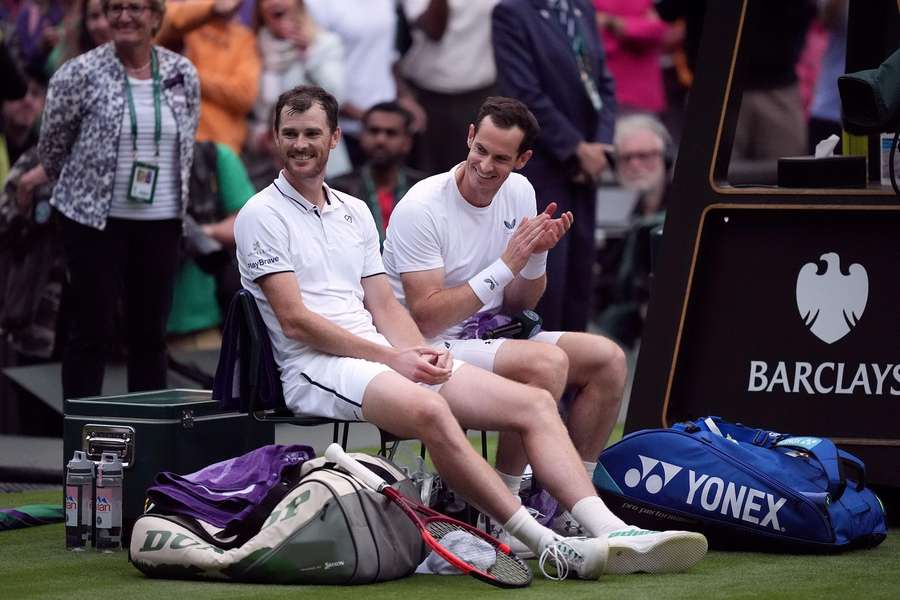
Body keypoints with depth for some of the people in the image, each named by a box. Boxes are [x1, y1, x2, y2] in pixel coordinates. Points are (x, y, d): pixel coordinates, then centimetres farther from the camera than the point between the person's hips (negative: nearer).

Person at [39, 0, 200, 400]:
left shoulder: (183, 74, 4)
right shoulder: (81, 74, -8)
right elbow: (52, 146, 2)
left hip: (160, 221, 4)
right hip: (95, 218, -4)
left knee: (151, 331, 9)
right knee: (91, 329, 0)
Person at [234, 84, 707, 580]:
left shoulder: (355, 212, 22)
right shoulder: (262, 215, 0)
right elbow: (295, 319, -8)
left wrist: (422, 352, -3)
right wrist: (394, 358, -12)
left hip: (389, 357, 8)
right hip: (315, 368, -8)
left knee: (534, 403, -9)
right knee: (428, 410, -38)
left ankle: (611, 533, -23)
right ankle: (547, 547, -39)